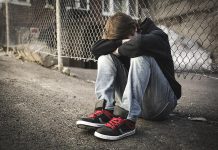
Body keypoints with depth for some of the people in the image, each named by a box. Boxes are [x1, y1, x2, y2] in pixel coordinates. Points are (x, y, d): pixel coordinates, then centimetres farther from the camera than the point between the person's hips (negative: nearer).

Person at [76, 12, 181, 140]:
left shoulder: (157, 36, -10)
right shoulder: (124, 37, 8)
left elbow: (138, 44, -36)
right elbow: (96, 49, -9)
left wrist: (119, 50, -17)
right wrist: (121, 42, -21)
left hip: (161, 103, -5)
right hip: (134, 101, 6)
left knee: (140, 56, -29)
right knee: (105, 56, -5)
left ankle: (127, 119, -37)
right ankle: (105, 111, -22)